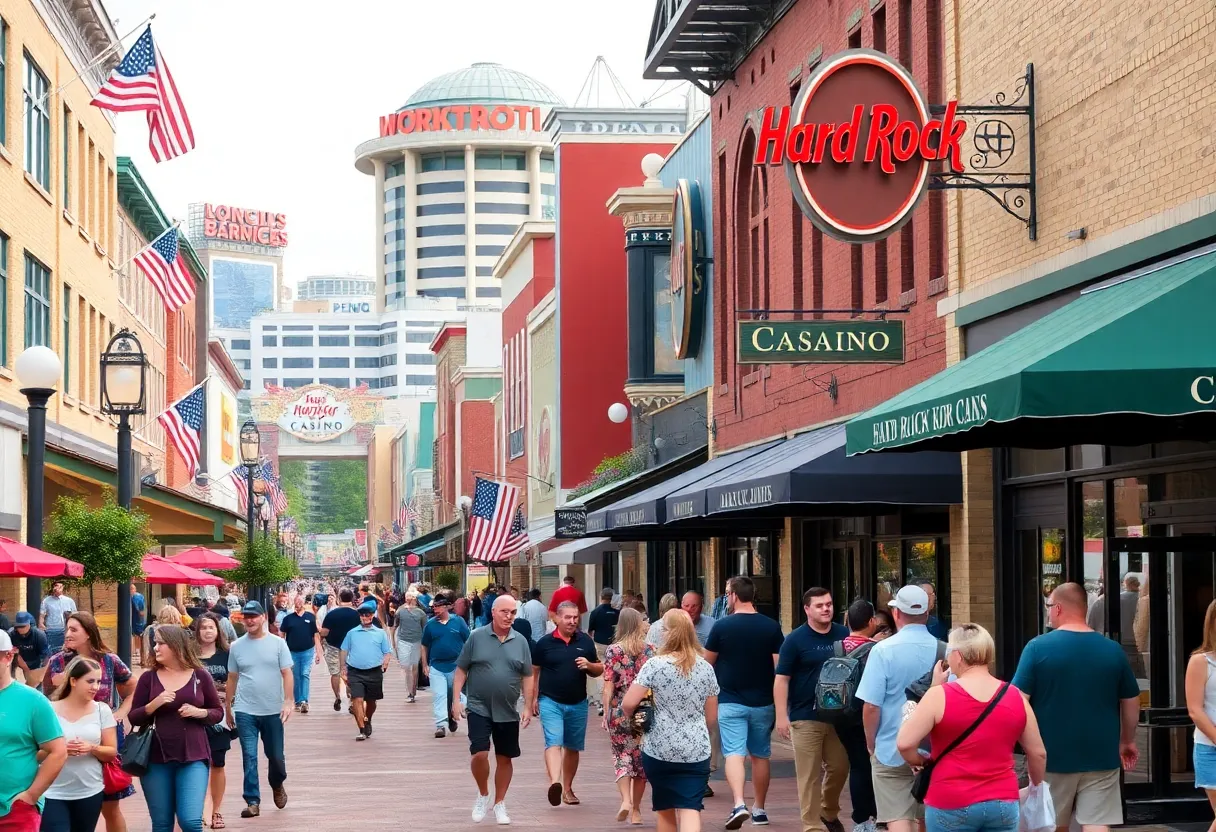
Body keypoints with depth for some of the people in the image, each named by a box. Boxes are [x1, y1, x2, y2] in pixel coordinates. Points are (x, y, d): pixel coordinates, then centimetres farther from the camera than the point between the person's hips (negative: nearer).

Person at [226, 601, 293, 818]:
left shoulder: (277, 643, -2)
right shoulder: (236, 646, 2)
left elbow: (287, 674, -3)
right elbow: (232, 678, 9)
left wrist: (288, 702, -14)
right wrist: (228, 708, 11)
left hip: (273, 710, 0)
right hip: (245, 711, 0)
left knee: (276, 756, 11)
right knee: (249, 757, -3)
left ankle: (277, 785, 39)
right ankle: (252, 801, 1)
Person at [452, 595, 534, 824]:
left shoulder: (521, 641, 3)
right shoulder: (476, 637, -4)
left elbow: (527, 677, 8)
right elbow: (461, 670, 1)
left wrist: (528, 707, 3)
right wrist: (456, 699, -6)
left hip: (508, 712, 3)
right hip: (479, 708, -3)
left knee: (505, 759, 9)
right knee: (479, 754, -14)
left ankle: (499, 803, 25)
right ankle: (483, 795, 11)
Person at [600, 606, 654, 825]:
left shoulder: (613, 651, -4)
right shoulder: (649, 650, 1)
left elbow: (608, 686, -6)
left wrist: (605, 713, 0)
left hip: (620, 712, -2)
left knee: (622, 757, 7)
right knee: (641, 759, 10)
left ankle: (626, 800, -14)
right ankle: (636, 810, 15)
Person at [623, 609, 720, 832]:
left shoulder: (655, 665, -8)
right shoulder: (706, 668, 4)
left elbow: (628, 704, -13)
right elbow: (712, 717, 12)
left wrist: (635, 720, 9)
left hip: (659, 749, -1)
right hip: (696, 751, 1)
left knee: (665, 810, 15)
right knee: (690, 809, -6)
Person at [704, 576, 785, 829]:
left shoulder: (722, 626, -9)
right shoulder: (772, 627, -2)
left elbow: (707, 663, 2)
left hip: (731, 701, -3)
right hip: (763, 703, 3)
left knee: (734, 753, -6)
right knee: (760, 756, 14)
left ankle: (738, 803, -26)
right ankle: (759, 809, 23)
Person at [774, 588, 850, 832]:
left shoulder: (845, 635, 6)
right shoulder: (795, 640, -5)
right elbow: (781, 679, -7)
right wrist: (781, 716, -14)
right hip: (806, 718, -4)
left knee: (839, 768, 11)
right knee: (809, 775, -2)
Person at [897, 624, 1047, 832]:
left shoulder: (940, 696, -10)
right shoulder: (1015, 697, 2)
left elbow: (904, 743, -14)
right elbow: (1038, 754, 8)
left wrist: (918, 761, 7)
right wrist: (1036, 786, 26)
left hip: (951, 805, -3)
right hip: (1003, 804, 3)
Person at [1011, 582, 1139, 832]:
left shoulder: (1038, 647, -7)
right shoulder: (1113, 650, 2)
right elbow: (1131, 701, 10)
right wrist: (1127, 741, 24)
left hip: (1052, 755, -1)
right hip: (1101, 755, 1)